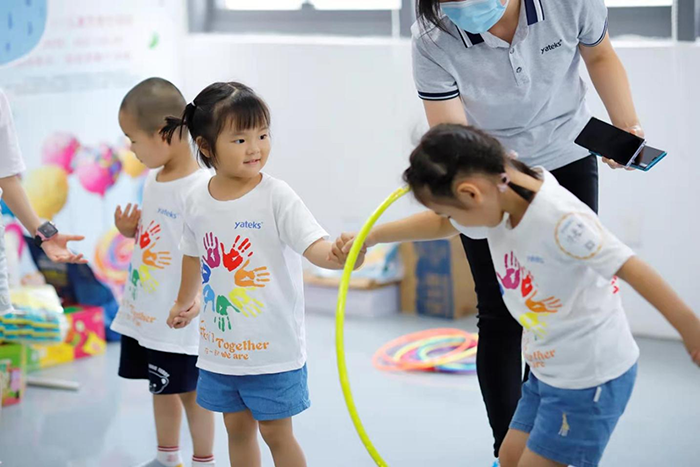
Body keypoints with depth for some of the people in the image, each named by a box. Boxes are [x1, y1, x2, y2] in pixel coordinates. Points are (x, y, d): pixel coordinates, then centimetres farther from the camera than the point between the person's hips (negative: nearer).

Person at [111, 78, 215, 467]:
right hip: (145, 311, 8)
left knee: (191, 391, 6)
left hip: (180, 317, -8)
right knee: (161, 388, 21)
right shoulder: (153, 179, 5)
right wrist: (129, 229, 0)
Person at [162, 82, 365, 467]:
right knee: (237, 428, 17)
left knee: (276, 433, 4)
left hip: (273, 347, -5)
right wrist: (184, 302, 31)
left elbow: (315, 248, -27)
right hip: (221, 346, 5)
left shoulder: (276, 197, -16)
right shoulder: (197, 201, -2)